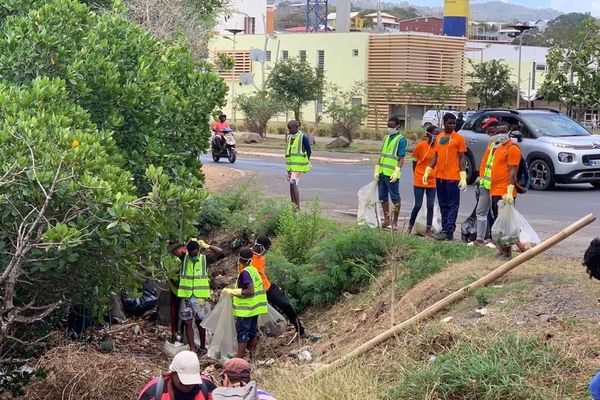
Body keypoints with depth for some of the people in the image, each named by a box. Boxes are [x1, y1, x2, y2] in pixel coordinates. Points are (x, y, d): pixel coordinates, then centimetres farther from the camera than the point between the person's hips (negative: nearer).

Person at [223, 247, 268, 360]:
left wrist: (232, 292, -21)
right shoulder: (254, 270, 9)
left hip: (245, 310, -9)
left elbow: (250, 291, -25)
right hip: (254, 308, 9)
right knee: (253, 333, 14)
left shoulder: (245, 272, -17)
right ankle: (252, 358, 21)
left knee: (242, 335, -6)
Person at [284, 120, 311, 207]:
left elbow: (309, 151, -6)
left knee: (293, 184, -15)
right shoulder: (290, 136, 13)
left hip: (298, 165, -8)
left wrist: (306, 162, -6)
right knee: (291, 185, 10)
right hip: (290, 165, 8)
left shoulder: (303, 137, -10)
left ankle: (298, 207, -13)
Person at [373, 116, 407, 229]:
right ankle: (386, 220, 21)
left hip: (392, 174, -7)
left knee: (395, 197, 1)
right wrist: (377, 169, 10)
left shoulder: (400, 140, -7)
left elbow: (401, 158, -11)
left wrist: (396, 171, -21)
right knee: (383, 197, 11)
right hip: (382, 172, 7)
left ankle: (395, 222, 7)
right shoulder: (386, 138, 14)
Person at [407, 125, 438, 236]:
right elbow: (414, 161, 2)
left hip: (432, 182, 3)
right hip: (419, 181, -3)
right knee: (418, 205, -1)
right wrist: (416, 174, 7)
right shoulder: (420, 145, -10)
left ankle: (428, 230, 11)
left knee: (430, 205, 3)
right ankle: (410, 227, 17)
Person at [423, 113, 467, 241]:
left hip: (453, 177, -6)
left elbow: (461, 158, -5)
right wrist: (427, 171, 7)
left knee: (453, 205, -4)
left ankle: (448, 231, -7)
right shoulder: (439, 137, 12)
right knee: (443, 205, 10)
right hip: (439, 176, 6)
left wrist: (463, 177, -11)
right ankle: (445, 229, 16)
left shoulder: (459, 138, -3)